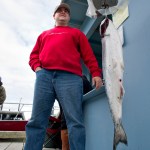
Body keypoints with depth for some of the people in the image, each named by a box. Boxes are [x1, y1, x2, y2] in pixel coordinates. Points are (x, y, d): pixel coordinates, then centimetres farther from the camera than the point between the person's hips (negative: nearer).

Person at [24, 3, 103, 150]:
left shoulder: (76, 33, 26)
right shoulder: (44, 34, 34)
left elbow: (88, 55, 13)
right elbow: (34, 54, 25)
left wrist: (95, 73, -2)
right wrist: (37, 67, 3)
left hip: (70, 77, -2)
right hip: (44, 75, 3)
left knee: (75, 121, -11)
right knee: (36, 121, -2)